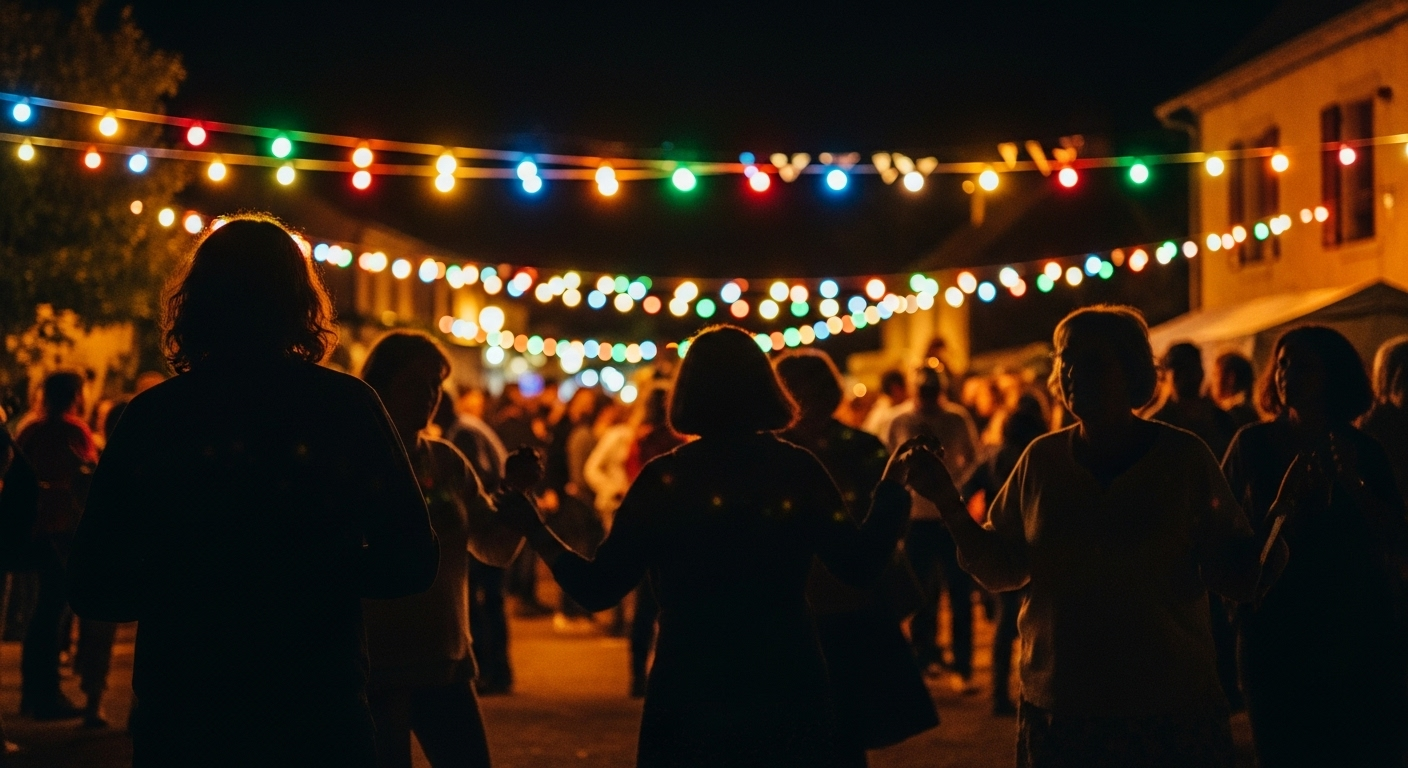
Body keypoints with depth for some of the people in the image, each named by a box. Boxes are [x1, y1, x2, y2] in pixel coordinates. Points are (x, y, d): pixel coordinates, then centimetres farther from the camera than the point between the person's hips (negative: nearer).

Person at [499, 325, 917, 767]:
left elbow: (598, 589, -8)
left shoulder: (663, 479, -8)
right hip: (788, 692, 1)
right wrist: (892, 487, 10)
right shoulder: (798, 470, -5)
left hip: (689, 698, -1)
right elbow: (860, 566, -4)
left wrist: (534, 531, 5)